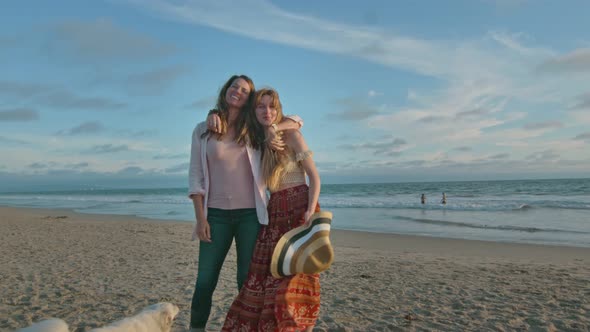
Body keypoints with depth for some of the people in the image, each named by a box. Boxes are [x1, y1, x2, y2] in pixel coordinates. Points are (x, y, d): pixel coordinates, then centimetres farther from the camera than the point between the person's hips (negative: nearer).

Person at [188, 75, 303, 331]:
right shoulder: (203, 130, 5)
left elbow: (296, 121, 12)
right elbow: (195, 175, 2)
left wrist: (274, 128, -9)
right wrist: (200, 218, -6)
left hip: (250, 214, 1)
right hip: (216, 214, 0)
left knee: (248, 280, 8)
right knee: (205, 281, 4)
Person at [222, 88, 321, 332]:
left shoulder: (291, 135, -4)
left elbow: (314, 176, -7)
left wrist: (311, 212, -20)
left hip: (299, 209, -5)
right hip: (275, 214, 6)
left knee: (294, 277, -7)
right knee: (264, 277, 6)